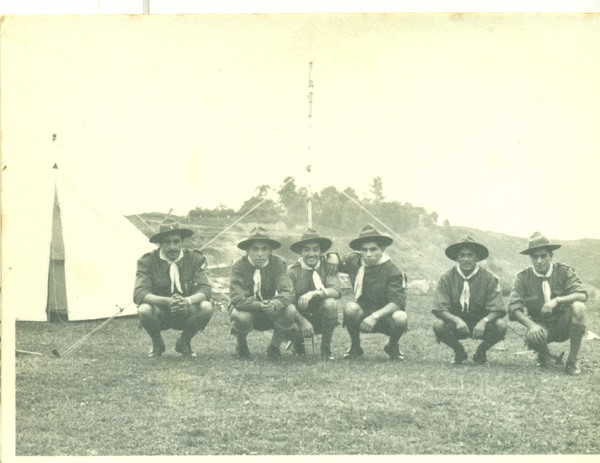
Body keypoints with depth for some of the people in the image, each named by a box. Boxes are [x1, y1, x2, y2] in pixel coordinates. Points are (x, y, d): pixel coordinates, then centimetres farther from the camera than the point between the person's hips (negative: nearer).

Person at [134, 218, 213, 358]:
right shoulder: (147, 262, -10)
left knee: (206, 307, -29)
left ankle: (184, 343, 0)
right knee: (144, 310, -34)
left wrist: (187, 301, -40)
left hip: (186, 314, 1)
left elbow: (204, 289, -16)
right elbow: (139, 293, -22)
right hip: (160, 314, -1)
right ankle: (157, 344, 0)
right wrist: (167, 301, -40)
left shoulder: (195, 259, -7)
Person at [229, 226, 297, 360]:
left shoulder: (278, 263, -14)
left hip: (271, 313, 2)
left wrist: (274, 304, -45)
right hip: (248, 310, -1)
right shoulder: (239, 266, -19)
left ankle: (274, 347, -1)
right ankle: (241, 346, 2)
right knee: (242, 317, -36)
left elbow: (287, 292, -24)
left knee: (290, 310, -28)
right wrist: (259, 305, -42)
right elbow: (237, 299, -27)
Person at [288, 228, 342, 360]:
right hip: (299, 316, 0)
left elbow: (336, 291, -20)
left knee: (330, 303, -31)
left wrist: (314, 293, -38)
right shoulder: (292, 271, -8)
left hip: (321, 318, 0)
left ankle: (326, 348, -10)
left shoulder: (328, 267, -3)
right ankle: (298, 342, 10)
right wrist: (302, 321, -32)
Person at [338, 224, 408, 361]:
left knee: (400, 318, -36)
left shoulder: (393, 271, -17)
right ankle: (355, 347, -3)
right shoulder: (354, 261, -3)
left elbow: (398, 302, -27)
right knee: (350, 307, -31)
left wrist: (375, 316, -39)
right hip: (363, 315, 2)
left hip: (386, 315, -2)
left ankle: (392, 347, 1)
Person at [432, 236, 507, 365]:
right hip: (456, 324, 0)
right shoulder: (447, 278, -9)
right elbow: (439, 309, -16)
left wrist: (484, 321, -37)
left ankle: (481, 352, 4)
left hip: (481, 324, 0)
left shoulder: (489, 278, -10)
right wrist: (456, 320, -36)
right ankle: (459, 352, 3)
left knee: (501, 325, -29)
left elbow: (497, 309, -16)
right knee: (438, 325, -29)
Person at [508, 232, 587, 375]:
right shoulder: (523, 278, -4)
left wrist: (557, 300, -33)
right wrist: (531, 325, -31)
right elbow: (514, 307, -14)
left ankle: (572, 360, -17)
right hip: (541, 327, 0)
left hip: (563, 324, 1)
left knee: (578, 307, -31)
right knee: (532, 336, -36)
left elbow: (582, 294, -17)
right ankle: (543, 354, 6)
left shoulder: (563, 271, -4)